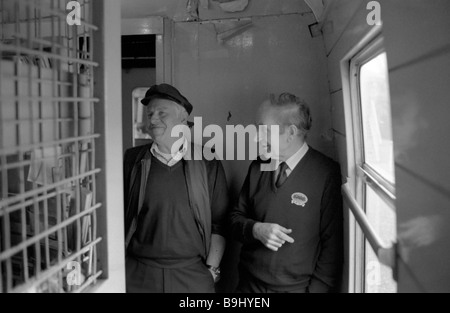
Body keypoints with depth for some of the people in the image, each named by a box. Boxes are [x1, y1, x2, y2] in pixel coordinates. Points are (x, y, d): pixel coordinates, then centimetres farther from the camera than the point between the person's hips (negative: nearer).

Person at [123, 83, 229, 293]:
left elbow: (219, 224, 0)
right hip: (138, 275, 1)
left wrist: (211, 270, -2)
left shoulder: (208, 163, -2)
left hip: (193, 275, -1)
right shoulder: (132, 160, 2)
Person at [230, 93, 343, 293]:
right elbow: (236, 218, 7)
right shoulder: (258, 168, 1)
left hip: (297, 287, -4)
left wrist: (317, 289, -15)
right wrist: (256, 229, -13)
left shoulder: (327, 174, -13)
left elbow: (332, 244, -12)